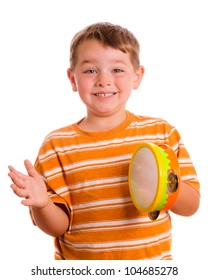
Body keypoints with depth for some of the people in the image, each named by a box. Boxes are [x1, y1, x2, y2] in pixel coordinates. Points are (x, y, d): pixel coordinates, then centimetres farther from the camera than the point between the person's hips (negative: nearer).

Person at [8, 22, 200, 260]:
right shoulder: (57, 146, -10)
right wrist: (41, 204, -28)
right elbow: (58, 226, -8)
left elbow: (190, 207, -4)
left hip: (153, 258, 1)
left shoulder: (163, 133, -7)